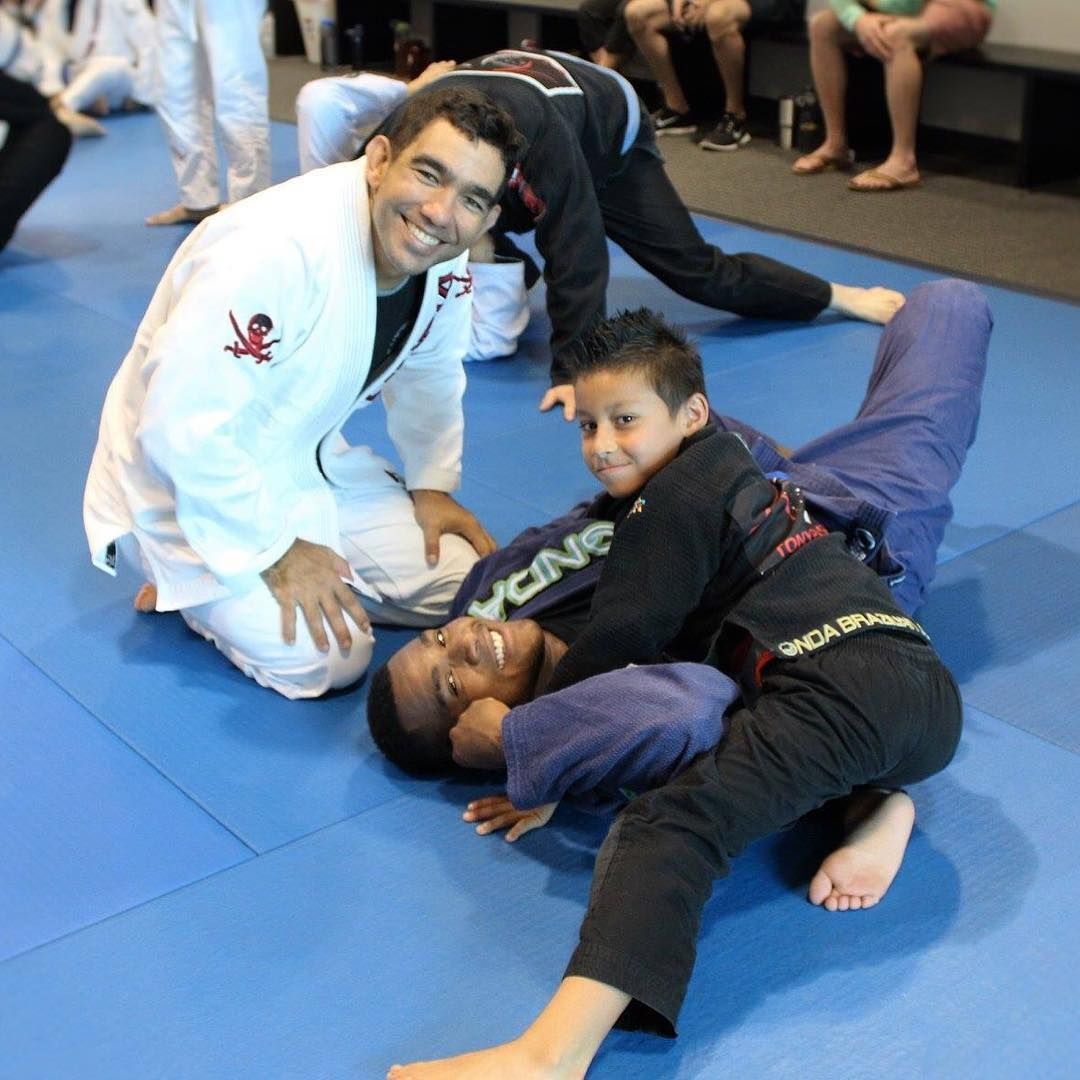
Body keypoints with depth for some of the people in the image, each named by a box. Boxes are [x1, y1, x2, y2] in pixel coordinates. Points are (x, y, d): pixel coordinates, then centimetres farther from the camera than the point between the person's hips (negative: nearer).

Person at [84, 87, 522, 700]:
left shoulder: (441, 258, -11)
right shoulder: (276, 252, -36)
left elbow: (428, 371, 10)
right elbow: (181, 428, -33)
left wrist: (433, 485, 4)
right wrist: (275, 552, -24)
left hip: (309, 460, 8)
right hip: (191, 485, -7)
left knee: (458, 584, 5)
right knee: (324, 661, -18)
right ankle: (193, 584, 8)